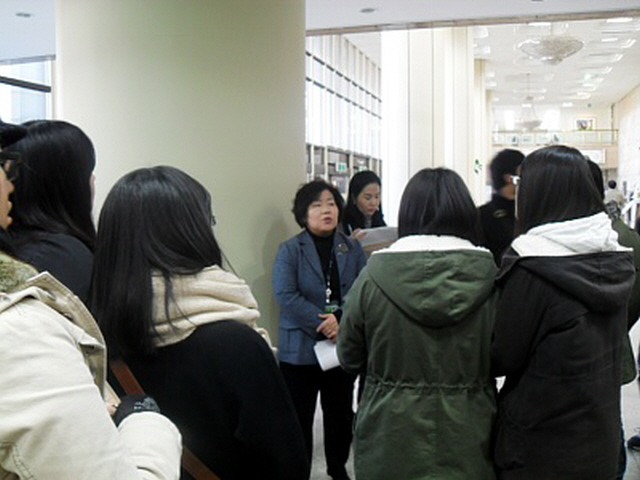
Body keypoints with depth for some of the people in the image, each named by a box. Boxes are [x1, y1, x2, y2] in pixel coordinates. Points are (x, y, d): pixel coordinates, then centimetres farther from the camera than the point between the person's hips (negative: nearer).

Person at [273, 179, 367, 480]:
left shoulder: (352, 249, 5)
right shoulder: (290, 250, -4)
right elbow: (285, 295, -16)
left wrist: (342, 321, -22)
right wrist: (323, 324, -23)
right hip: (300, 350, -3)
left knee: (341, 414, 19)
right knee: (300, 418, 8)